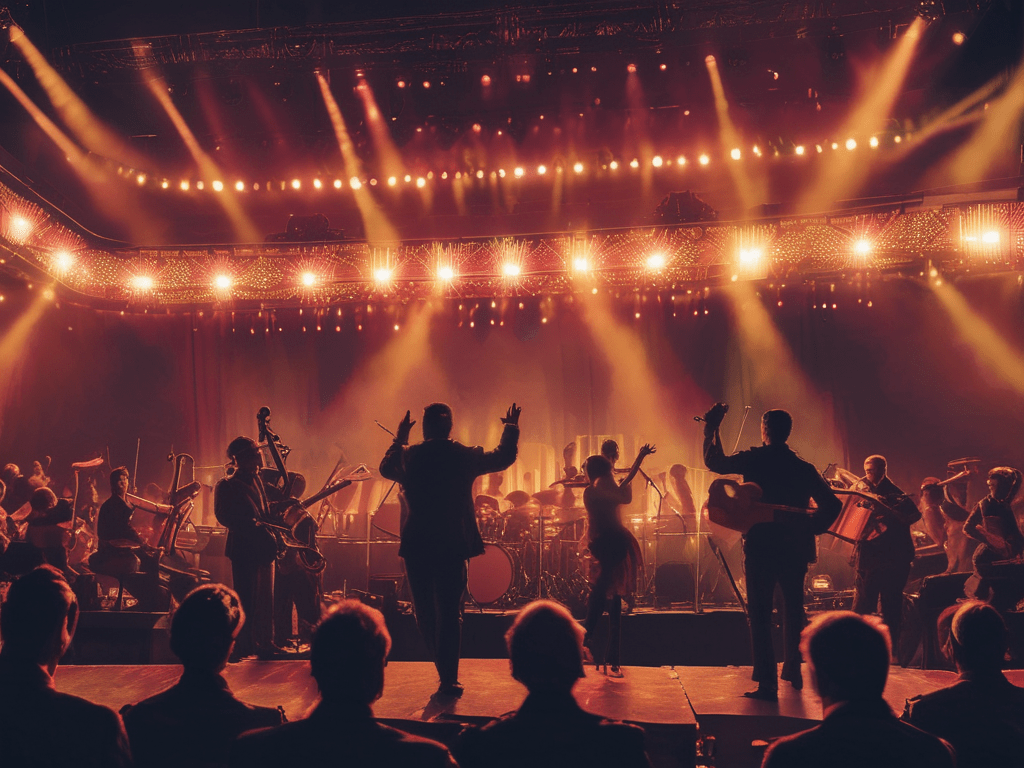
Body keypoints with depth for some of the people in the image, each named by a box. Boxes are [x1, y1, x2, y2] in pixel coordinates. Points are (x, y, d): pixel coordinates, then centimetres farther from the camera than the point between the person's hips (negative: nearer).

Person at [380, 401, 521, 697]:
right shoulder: (464, 455, -4)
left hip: (416, 547, 1)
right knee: (449, 614, 4)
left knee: (425, 614, 15)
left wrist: (399, 438, 33)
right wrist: (511, 428, 29)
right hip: (452, 547, -1)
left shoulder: (408, 456, -1)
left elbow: (385, 467, 22)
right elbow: (504, 457, 12)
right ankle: (449, 680, 3)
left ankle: (447, 675, 21)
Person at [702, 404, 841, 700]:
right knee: (793, 608, 21)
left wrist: (712, 429, 15)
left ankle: (767, 682, -6)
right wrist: (811, 528, 12)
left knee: (760, 613, -1)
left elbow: (714, 462, 5)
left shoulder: (754, 460, -5)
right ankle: (793, 670, 33)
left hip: (760, 546, -4)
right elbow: (832, 504, 3)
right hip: (795, 547, 4)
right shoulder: (804, 467, 5)